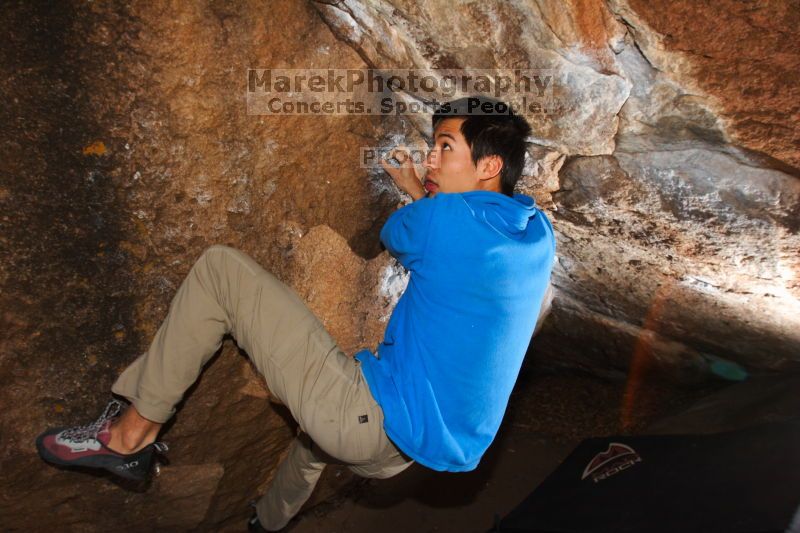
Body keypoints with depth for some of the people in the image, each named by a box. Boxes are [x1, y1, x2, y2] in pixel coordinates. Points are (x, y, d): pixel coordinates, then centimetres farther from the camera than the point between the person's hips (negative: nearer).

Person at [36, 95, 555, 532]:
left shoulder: (446, 216, -16)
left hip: (375, 421, -9)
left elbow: (393, 235, 8)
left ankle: (133, 432, 5)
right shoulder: (539, 235, 7)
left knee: (220, 268, -6)